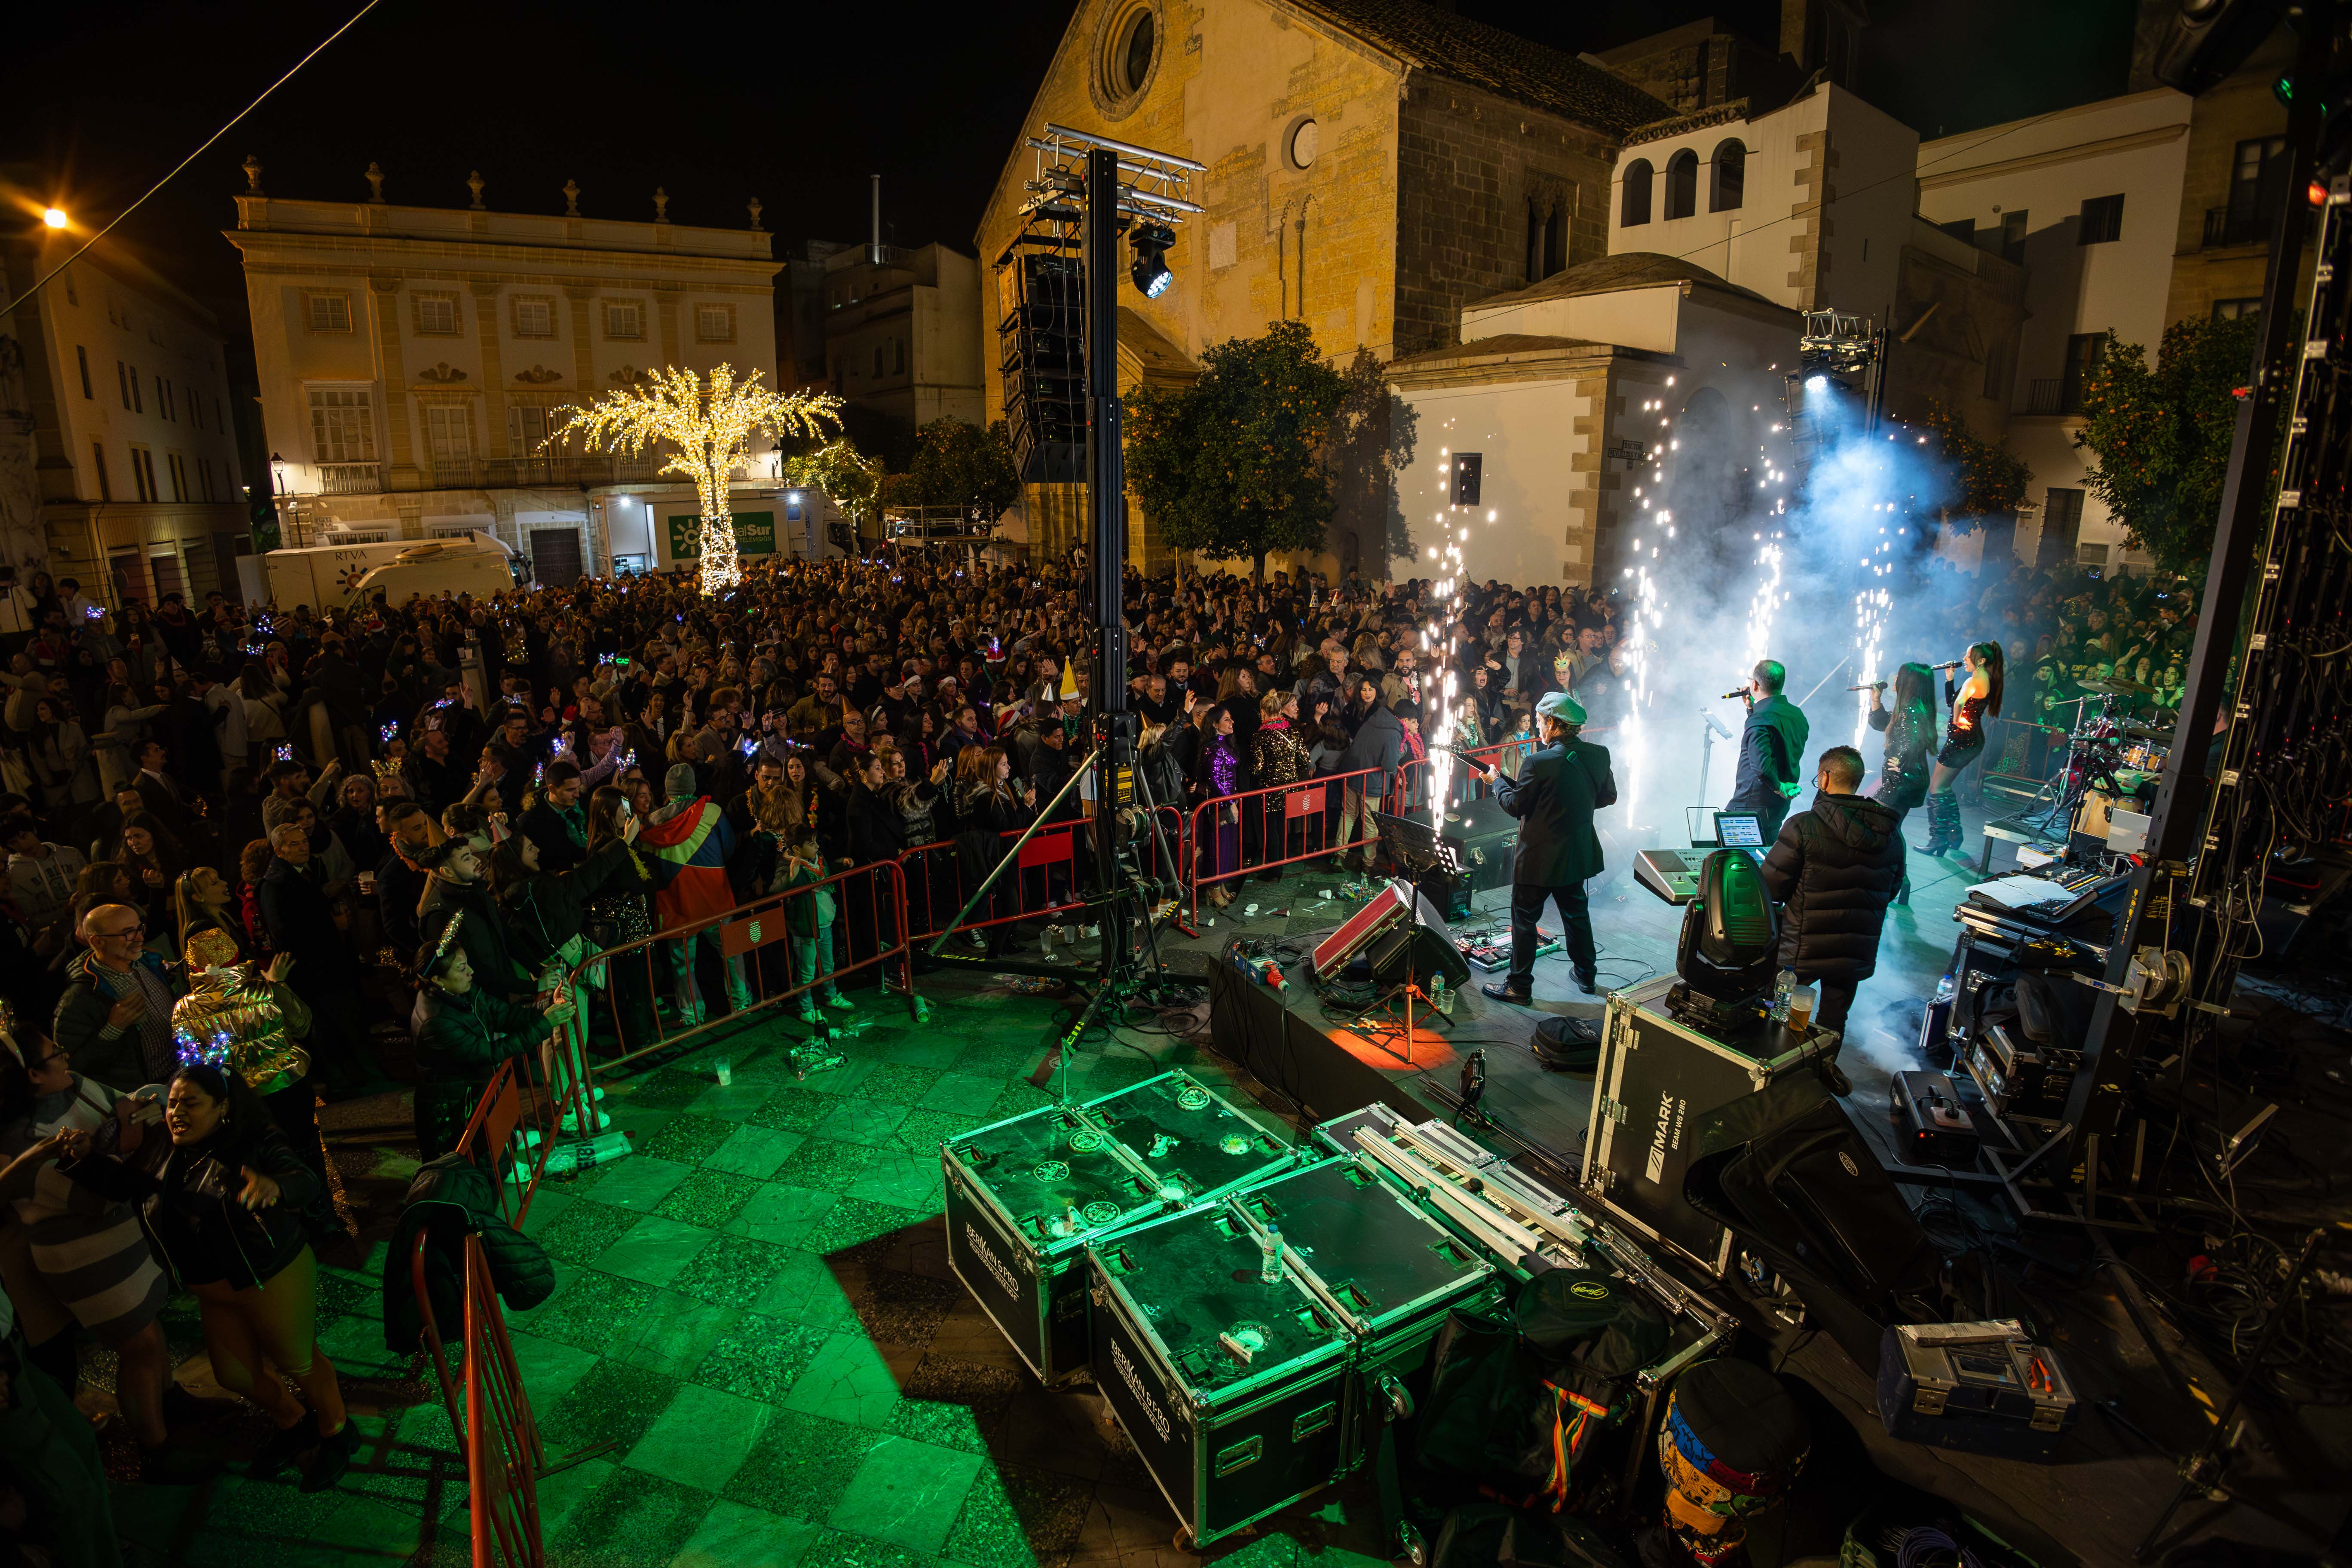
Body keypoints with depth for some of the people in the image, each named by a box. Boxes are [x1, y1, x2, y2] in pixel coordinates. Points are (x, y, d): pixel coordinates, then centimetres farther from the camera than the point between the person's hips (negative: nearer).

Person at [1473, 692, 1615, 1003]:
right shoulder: (1599, 755, -5)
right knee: (1577, 913, 24)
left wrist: (1497, 781, 1)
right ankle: (1586, 974, 39)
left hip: (1539, 857, -6)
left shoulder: (1539, 762, -25)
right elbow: (1608, 797, 9)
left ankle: (1519, 986, 15)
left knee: (1524, 920, 7)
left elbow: (1516, 806, -15)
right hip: (1579, 853, 7)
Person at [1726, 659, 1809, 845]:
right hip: (1780, 807, 9)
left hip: (1753, 807, -9)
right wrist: (1752, 709, 16)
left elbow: (1761, 764, -34)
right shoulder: (1797, 714, 7)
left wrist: (1778, 787, -17)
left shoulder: (1760, 719, -22)